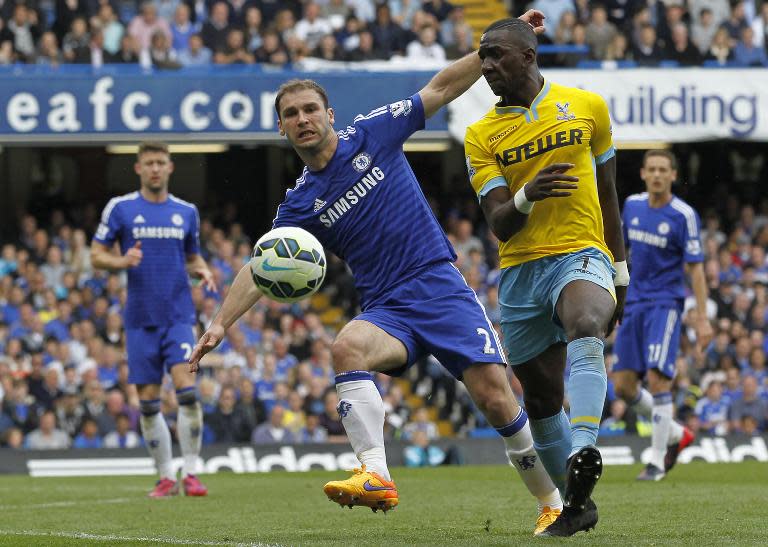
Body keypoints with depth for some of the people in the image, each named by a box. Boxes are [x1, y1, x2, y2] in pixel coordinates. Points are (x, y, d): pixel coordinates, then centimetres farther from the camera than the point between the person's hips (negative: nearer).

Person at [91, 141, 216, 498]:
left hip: (178, 316, 0)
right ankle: (165, 476, 13)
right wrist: (122, 261, -17)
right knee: (148, 400, 1)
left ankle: (190, 472, -10)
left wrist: (202, 271, -3)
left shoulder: (186, 212, 9)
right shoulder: (120, 208, 2)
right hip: (141, 318, 0)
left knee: (185, 388, -16)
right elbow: (96, 255, 3)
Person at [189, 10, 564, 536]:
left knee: (496, 398, -14)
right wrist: (221, 323, -6)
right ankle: (376, 476, -44)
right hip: (387, 310, 1)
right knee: (347, 347, -33)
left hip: (441, 288, -1)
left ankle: (555, 503, 4)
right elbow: (261, 268, 7)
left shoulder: (371, 134, 4)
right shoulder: (300, 205, 8)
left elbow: (442, 87, 8)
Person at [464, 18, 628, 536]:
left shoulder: (587, 106, 5)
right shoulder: (481, 136, 5)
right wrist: (526, 197, -26)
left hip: (581, 256, -3)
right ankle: (577, 503, 23)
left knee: (585, 328, -36)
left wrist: (620, 272, 16)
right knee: (542, 397, 6)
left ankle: (583, 452, -52)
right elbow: (498, 222, -3)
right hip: (520, 272, 3)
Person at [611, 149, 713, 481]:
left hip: (665, 304, -6)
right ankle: (676, 435, 24)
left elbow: (695, 267, -9)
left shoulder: (684, 215, -9)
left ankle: (657, 460, -5)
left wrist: (702, 317, -13)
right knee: (623, 385, 2)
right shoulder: (632, 205, 6)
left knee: (657, 379, -17)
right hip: (634, 302, 6)